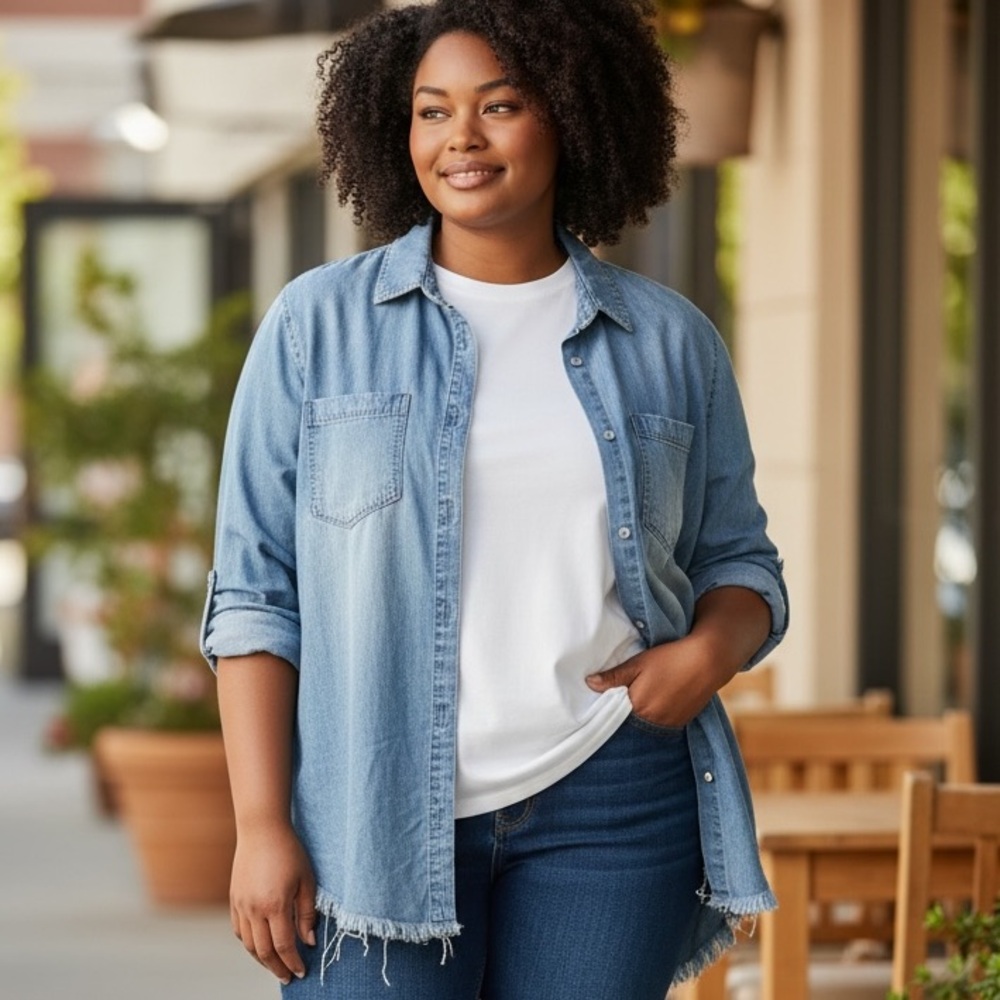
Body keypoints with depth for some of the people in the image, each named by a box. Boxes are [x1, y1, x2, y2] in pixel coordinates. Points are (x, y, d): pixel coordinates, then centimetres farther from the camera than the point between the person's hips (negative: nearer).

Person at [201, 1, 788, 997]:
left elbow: (739, 561, 16)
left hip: (613, 805, 2)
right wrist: (261, 826, -6)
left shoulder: (668, 338, 9)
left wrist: (708, 652, -7)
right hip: (377, 816, -1)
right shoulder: (318, 325, 4)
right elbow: (255, 593, 2)